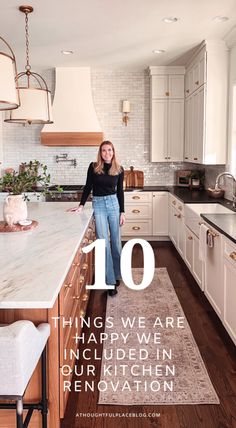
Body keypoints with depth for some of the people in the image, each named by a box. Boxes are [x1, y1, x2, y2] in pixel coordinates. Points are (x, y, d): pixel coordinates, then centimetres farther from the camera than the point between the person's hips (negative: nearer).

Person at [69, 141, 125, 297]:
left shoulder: (119, 169, 1)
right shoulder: (93, 167, -3)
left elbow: (120, 191, 5)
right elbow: (88, 187, 3)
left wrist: (122, 212, 3)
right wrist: (81, 205, -3)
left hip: (113, 203, 2)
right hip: (98, 204, -1)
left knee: (116, 241, 8)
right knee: (104, 242, -4)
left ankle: (117, 274, 27)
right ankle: (110, 280, 3)